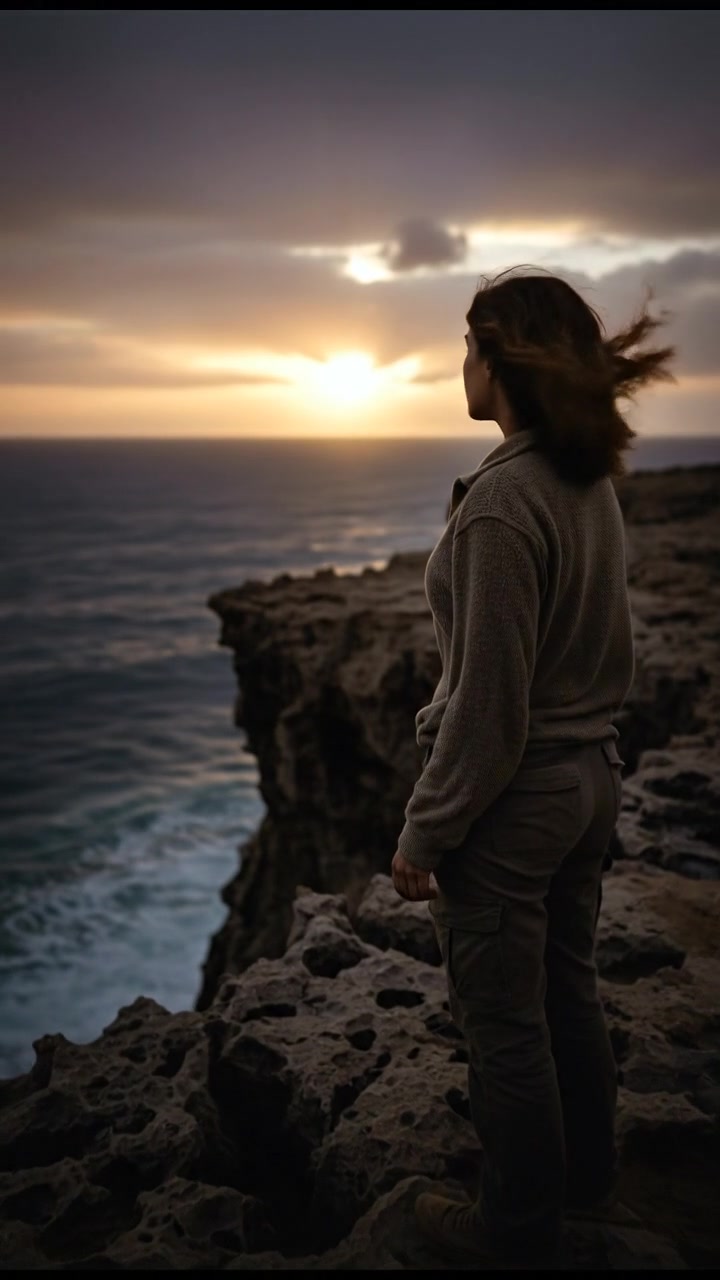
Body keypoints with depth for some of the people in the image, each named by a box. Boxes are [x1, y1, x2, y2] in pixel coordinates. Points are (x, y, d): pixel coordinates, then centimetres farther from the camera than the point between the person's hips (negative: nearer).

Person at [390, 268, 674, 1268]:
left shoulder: (503, 500, -24)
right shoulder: (593, 484, 3)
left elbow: (487, 706, -22)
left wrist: (423, 833, -13)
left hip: (512, 800, -9)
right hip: (592, 776, 9)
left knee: (505, 1025, 10)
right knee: (569, 992, 24)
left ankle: (518, 1231, 30)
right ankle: (589, 1180, 44)